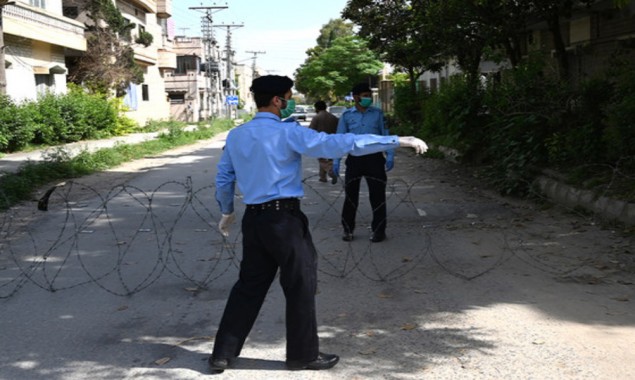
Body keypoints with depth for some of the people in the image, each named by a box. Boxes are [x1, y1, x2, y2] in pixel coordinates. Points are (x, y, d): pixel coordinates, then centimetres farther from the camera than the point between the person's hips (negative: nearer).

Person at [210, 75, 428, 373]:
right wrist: (398, 141, -19)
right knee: (301, 285, 8)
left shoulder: (235, 136, 7)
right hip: (284, 219, -7)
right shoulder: (288, 133, -12)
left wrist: (226, 211, 33)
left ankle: (223, 354, 19)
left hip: (253, 219, 7)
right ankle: (303, 355, 19)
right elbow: (339, 144, -20)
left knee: (249, 284, 15)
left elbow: (223, 178, 15)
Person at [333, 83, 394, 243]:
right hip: (354, 159, 0)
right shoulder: (347, 115, 2)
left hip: (374, 158, 0)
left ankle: (378, 230, 13)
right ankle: (348, 229, 18)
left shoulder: (378, 113, 2)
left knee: (377, 195, 2)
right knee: (350, 195, 6)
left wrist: (390, 156, -4)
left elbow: (386, 135, 5)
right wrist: (336, 160, -1)